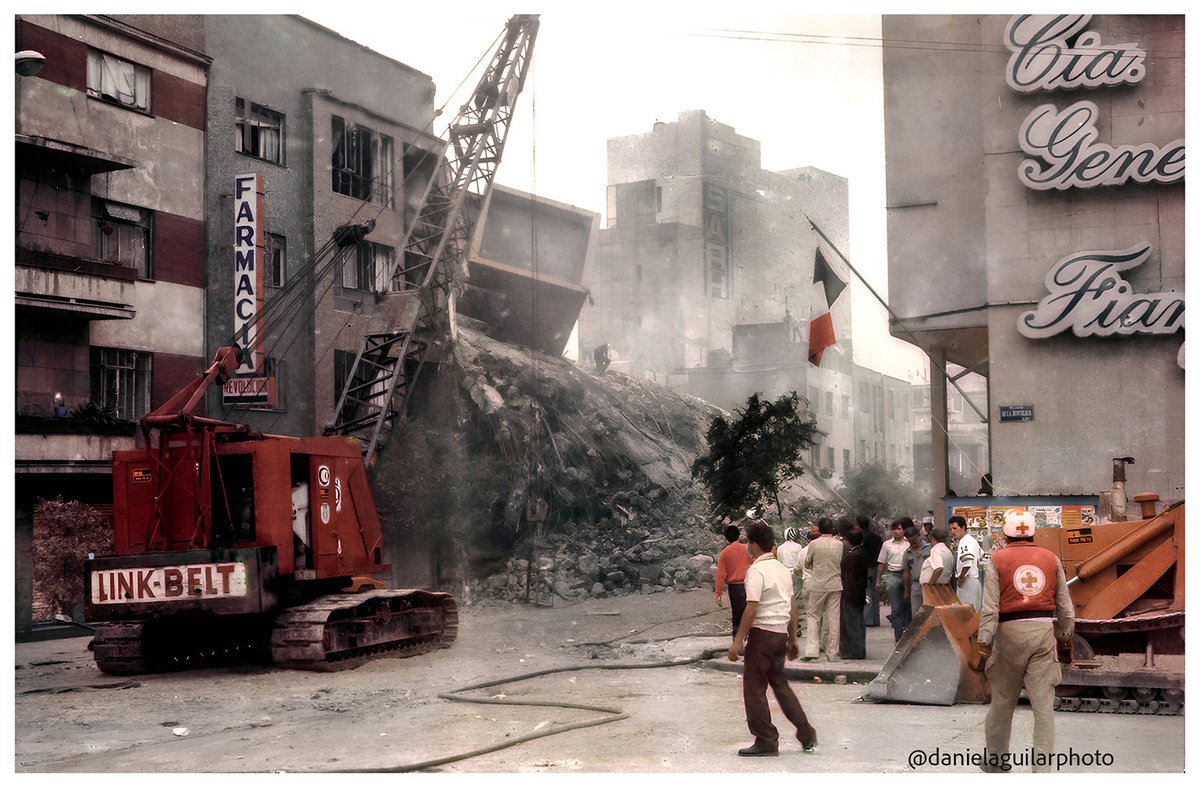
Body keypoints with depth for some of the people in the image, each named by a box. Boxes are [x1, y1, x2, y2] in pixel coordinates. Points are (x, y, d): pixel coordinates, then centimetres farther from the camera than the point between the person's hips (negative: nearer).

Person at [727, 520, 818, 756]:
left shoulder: (756, 571, -14)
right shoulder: (782, 569, 13)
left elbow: (752, 609, -21)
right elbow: (792, 606, 16)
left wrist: (738, 641, -19)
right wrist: (793, 639, 22)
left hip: (762, 633, -9)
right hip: (781, 633, 9)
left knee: (754, 688, 0)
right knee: (779, 684, 19)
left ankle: (766, 742, 3)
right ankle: (807, 734, 17)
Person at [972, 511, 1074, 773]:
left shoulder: (998, 560, -1)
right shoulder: (1051, 559, 7)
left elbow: (990, 607, -8)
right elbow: (1065, 606, 10)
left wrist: (983, 644, -7)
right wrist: (1066, 640, 21)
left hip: (1010, 631, -1)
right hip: (1044, 631, 1)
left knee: (1002, 701, 13)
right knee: (1043, 704, 0)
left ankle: (995, 759, 26)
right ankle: (1042, 766, -4)